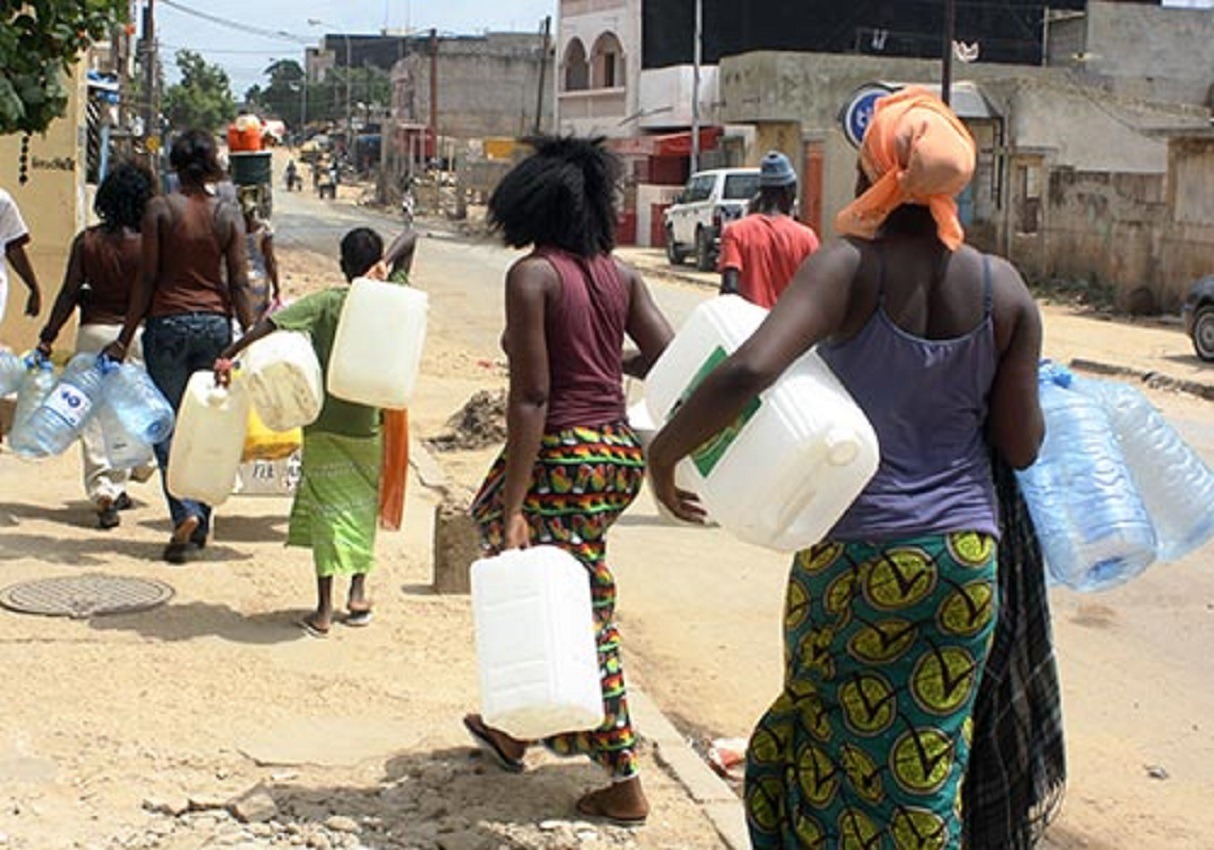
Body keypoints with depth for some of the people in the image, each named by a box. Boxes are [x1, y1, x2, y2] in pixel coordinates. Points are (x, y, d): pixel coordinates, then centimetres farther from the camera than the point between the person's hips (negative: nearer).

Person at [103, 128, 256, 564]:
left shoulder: (160, 209, -5)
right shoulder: (229, 214, 2)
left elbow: (148, 277, -6)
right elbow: (239, 283, 0)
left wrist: (125, 338, -1)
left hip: (168, 323, -3)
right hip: (216, 324, 3)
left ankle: (186, 512, -14)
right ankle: (201, 525, 16)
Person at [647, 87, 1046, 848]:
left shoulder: (849, 268, -13)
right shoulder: (1005, 289, -2)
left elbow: (748, 371, -29)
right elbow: (1021, 447, 0)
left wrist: (664, 450, -15)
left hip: (856, 551, -3)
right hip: (966, 552, 3)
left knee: (834, 737, 17)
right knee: (926, 757, 15)